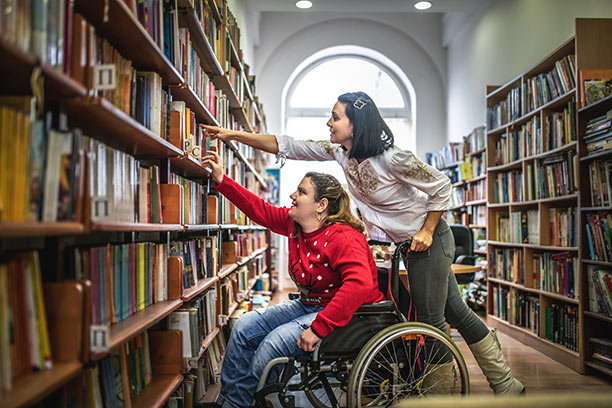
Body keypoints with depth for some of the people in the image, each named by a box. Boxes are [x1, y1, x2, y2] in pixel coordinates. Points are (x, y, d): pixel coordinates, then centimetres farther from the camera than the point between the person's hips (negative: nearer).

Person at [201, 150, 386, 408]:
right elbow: (259, 210, 9)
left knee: (275, 342, -25)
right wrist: (221, 180, 4)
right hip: (309, 306, 9)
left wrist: (318, 328, -39)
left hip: (346, 314, -9)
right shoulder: (293, 223, 1)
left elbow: (360, 284, -38)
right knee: (246, 327, -1)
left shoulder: (343, 237, -26)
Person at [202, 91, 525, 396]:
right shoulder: (340, 152, -4)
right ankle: (506, 384, 28)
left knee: (431, 320, -1)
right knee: (456, 313, 14)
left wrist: (426, 232, -17)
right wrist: (235, 135, -7)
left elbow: (441, 186, -15)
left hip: (428, 239, -7)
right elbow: (290, 148, -4)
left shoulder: (391, 158, -25)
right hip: (406, 244, 8)